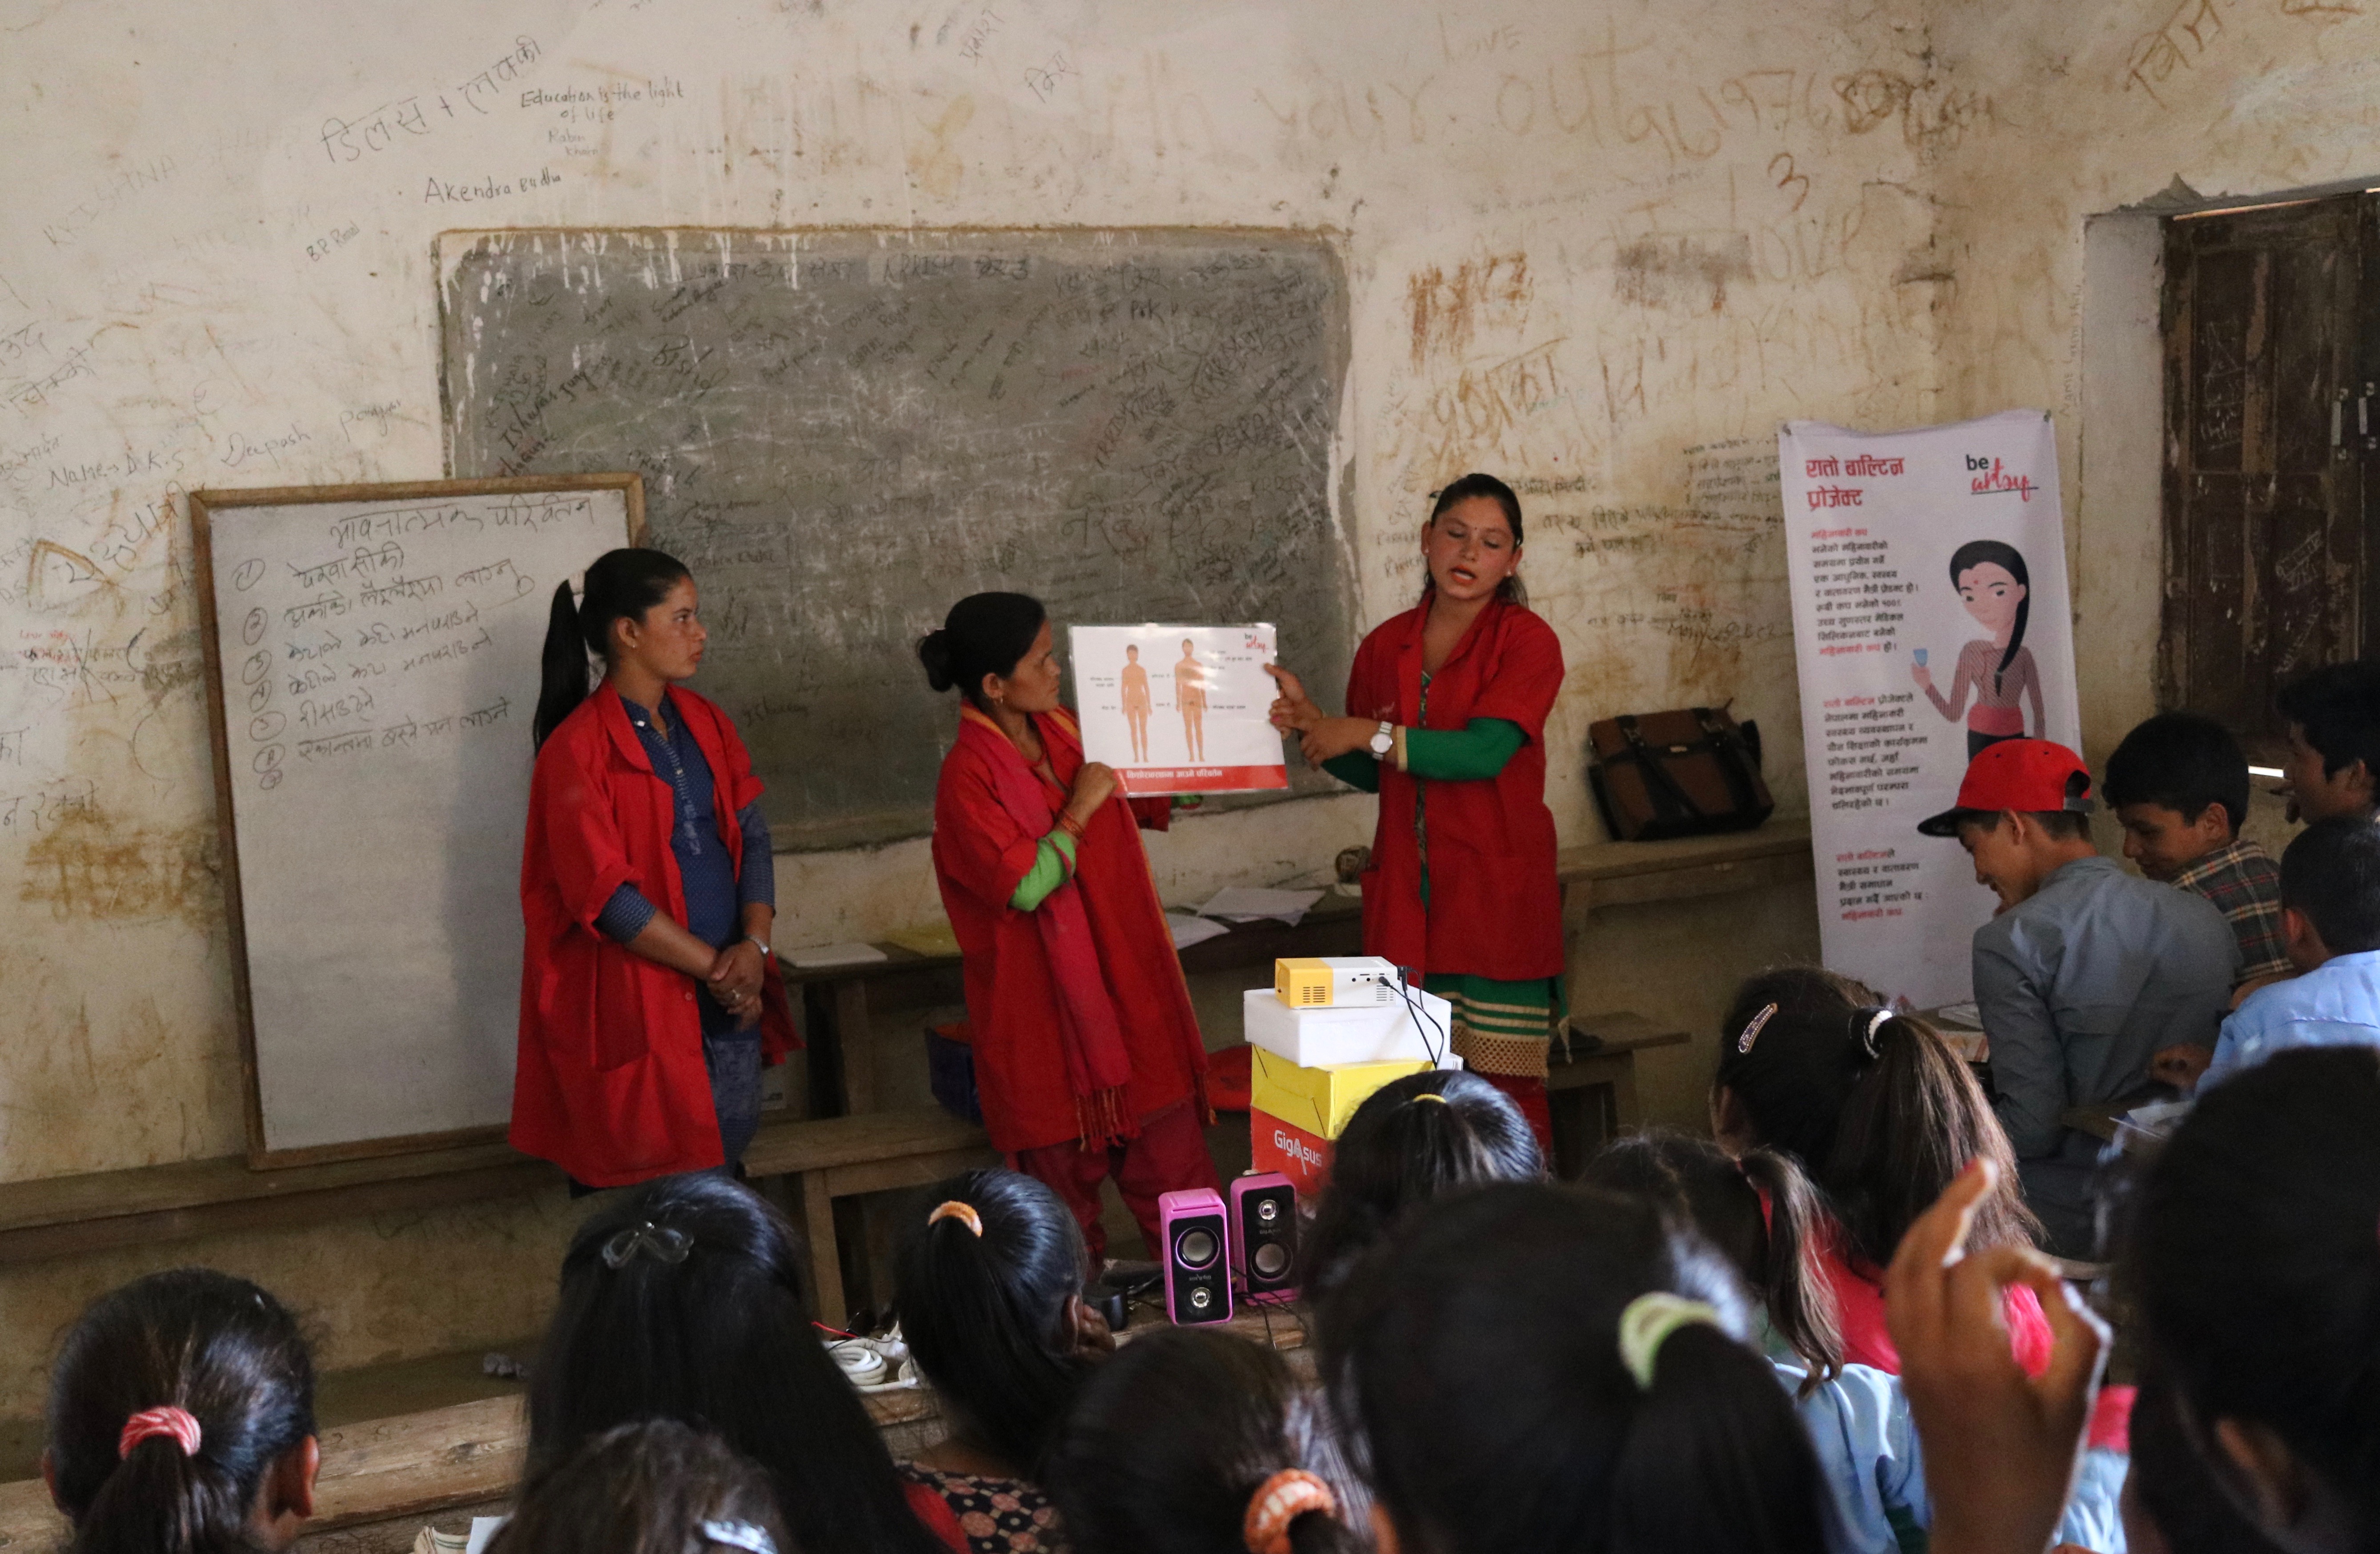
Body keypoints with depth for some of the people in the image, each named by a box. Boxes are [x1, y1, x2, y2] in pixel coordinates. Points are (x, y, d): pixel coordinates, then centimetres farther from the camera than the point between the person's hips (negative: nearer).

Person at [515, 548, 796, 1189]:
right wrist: (711, 965, -15)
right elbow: (606, 896, -17)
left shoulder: (706, 724, 8)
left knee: (731, 1146, 14)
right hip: (640, 991, -6)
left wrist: (754, 946, -10)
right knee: (661, 1173, 3)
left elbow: (751, 837, 5)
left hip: (731, 984, 6)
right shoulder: (576, 751, -13)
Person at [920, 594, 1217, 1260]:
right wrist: (1079, 811, -16)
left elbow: (1146, 804, 22)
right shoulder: (969, 774, -16)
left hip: (1125, 974, 7)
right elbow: (1026, 886, -24)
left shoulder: (1063, 732, 6)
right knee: (1067, 1160, 4)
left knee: (1166, 1133, 9)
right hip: (1046, 997, -6)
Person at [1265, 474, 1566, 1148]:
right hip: (1404, 899, 4)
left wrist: (1368, 734, -14)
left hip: (1497, 896, -4)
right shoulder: (1386, 647, 12)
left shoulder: (1527, 642, -3)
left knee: (1507, 1091, -4)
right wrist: (1310, 722, 3)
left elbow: (1484, 751, -16)